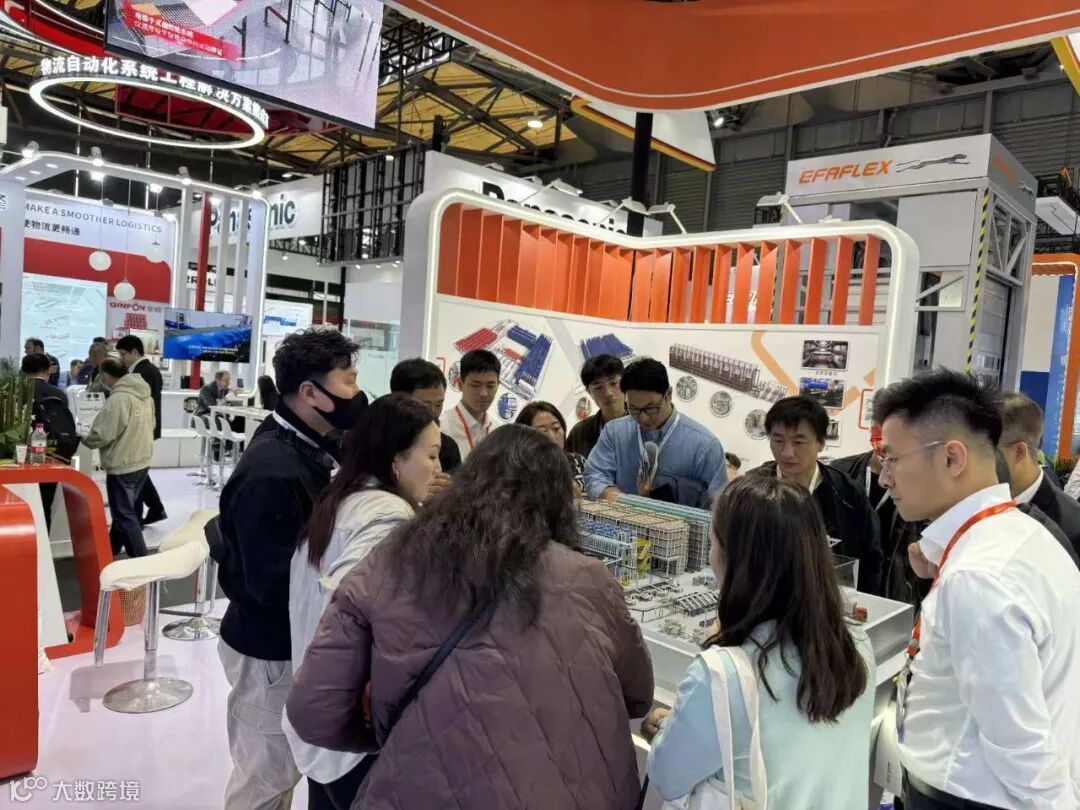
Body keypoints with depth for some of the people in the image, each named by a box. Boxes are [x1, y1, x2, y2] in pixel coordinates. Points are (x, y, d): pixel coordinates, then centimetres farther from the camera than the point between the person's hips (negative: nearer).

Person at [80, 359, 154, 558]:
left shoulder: (117, 399, -21)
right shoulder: (145, 395, 4)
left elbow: (102, 435, -21)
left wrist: (85, 439, -1)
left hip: (122, 466, -8)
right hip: (142, 462, 9)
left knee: (124, 515, 1)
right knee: (124, 510, 22)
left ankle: (141, 560, 2)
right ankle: (111, 550, 37)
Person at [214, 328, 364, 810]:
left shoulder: (304, 448, 2)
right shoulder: (272, 473, -27)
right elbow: (276, 583, -29)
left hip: (289, 641, 8)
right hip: (270, 649, -8)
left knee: (282, 769, 24)